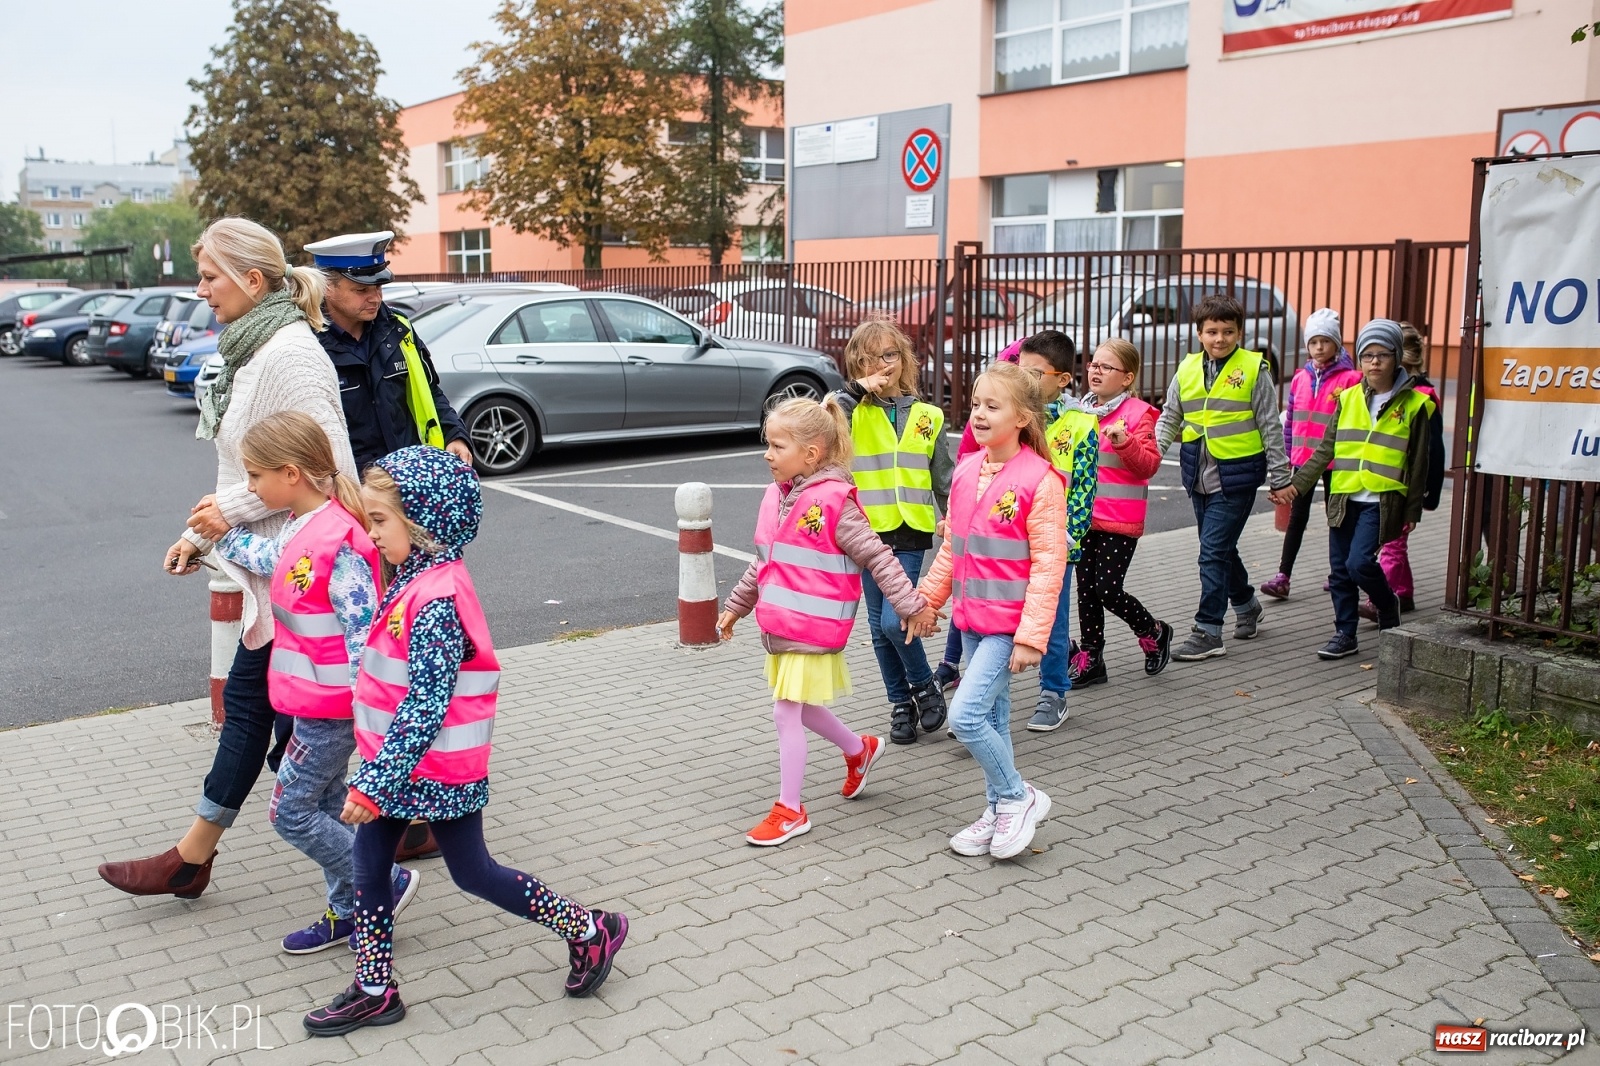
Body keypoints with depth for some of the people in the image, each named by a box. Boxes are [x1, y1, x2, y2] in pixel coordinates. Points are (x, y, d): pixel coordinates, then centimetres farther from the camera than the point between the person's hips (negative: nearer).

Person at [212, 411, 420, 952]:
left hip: (330, 705, -10)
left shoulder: (337, 541, -25)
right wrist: (222, 535, 35)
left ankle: (385, 882, 11)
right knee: (324, 803, 18)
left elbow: (362, 628, -25)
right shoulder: (301, 527, 5)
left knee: (290, 810, 0)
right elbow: (270, 559, 30)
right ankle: (348, 911, 30)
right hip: (315, 700, 10)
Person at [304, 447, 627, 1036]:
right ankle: (374, 991, 28)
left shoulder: (436, 599, -26)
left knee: (472, 872, 6)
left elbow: (425, 707, -28)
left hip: (436, 770, -9)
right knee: (368, 863, 13)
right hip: (400, 763, 9)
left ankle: (589, 930, 21)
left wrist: (376, 784, -26)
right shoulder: (419, 579, 4)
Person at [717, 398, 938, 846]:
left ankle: (790, 811, 11)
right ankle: (859, 749, 45)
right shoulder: (778, 496, 7)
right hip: (779, 625, 8)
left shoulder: (833, 501, -17)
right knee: (800, 707, 20)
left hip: (813, 629, -8)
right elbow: (764, 562, 19)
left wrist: (911, 604, -15)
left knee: (787, 711, -3)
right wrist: (736, 605, 25)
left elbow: (877, 557, -15)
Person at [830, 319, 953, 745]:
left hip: (910, 535, -1)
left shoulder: (926, 417, 5)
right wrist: (855, 392, -20)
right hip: (868, 532, 1)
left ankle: (925, 686, 14)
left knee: (894, 621, -13)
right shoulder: (853, 413, 0)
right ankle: (901, 704, 26)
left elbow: (945, 480, 10)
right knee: (879, 626, 9)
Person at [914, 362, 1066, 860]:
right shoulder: (966, 471, 5)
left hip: (1008, 623, -7)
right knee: (992, 716, 16)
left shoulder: (1039, 479, -16)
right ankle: (999, 811, 29)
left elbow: (1048, 564, -17)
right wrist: (927, 597, 16)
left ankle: (1019, 798, 7)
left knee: (966, 713, -14)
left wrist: (1031, 635, -20)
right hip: (971, 617, 7)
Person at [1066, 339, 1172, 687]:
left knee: (1107, 588, -7)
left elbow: (1149, 465, -15)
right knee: (1086, 588, 10)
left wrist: (1125, 441, -29)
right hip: (1083, 517, 6)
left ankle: (1154, 633, 19)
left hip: (1119, 520, -6)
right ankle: (1090, 658, 20)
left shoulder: (1137, 414, -8)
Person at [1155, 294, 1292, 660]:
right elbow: (1169, 419, 11)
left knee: (1214, 551, -8)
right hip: (1199, 477, 5)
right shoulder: (1187, 370, 6)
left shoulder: (1254, 370, -5)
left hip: (1236, 478, -5)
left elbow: (1270, 427, -1)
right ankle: (1245, 603, 41)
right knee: (1219, 549, 17)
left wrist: (1280, 477, 1)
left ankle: (1208, 632, -1)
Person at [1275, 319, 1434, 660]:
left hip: (1381, 501, -4)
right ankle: (1345, 634, 19)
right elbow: (1326, 450, 10)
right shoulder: (1348, 398, 8)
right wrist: (1297, 484, 1)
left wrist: (1412, 511, 2)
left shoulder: (1413, 403, 0)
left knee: (1359, 563, -15)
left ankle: (1388, 605, 14)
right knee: (1340, 569, 6)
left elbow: (1418, 463, 3)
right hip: (1343, 498, 4)